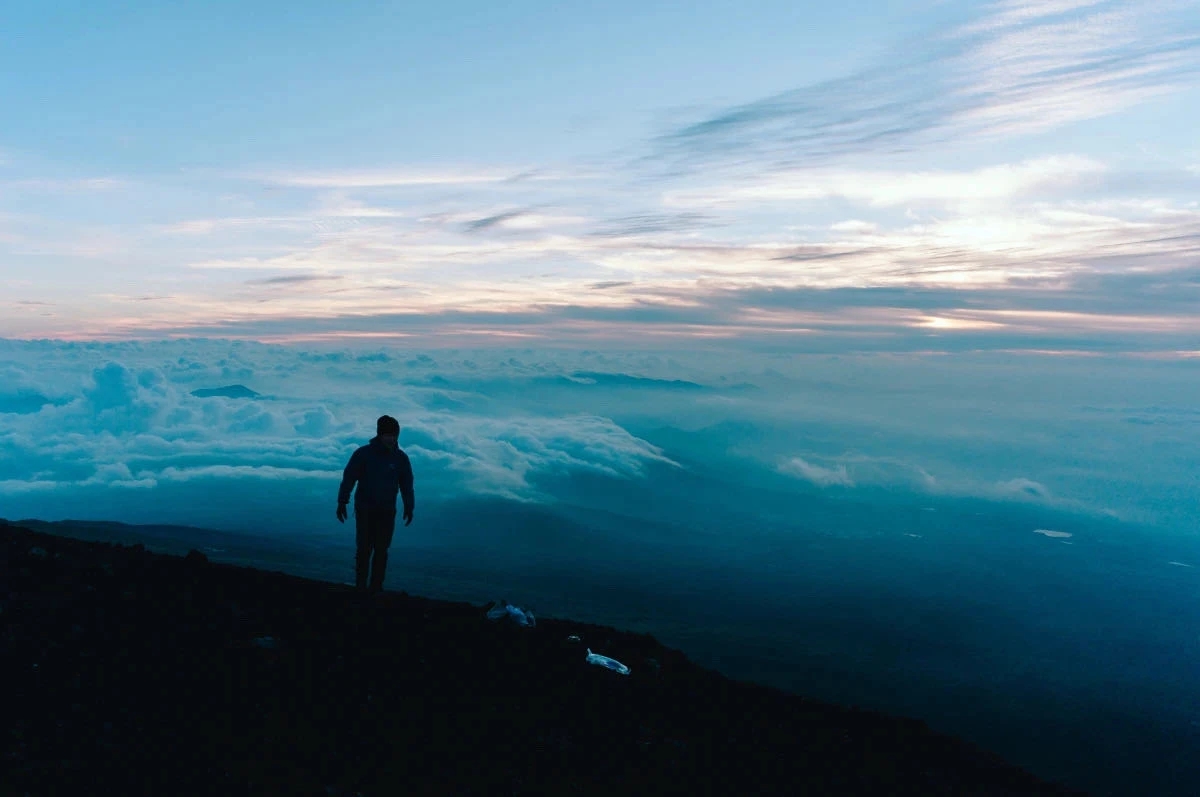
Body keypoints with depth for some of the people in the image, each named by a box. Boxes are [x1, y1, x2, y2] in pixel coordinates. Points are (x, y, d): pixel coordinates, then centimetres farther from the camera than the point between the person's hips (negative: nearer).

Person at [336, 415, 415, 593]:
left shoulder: (401, 458, 3)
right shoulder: (363, 454, -5)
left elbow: (407, 485, 10)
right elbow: (348, 478, -5)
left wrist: (409, 508, 10)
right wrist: (342, 502, -9)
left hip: (387, 512, 2)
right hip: (365, 510, -2)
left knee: (381, 550, 2)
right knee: (364, 548, -3)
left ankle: (376, 587, 9)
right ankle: (360, 586, 7)